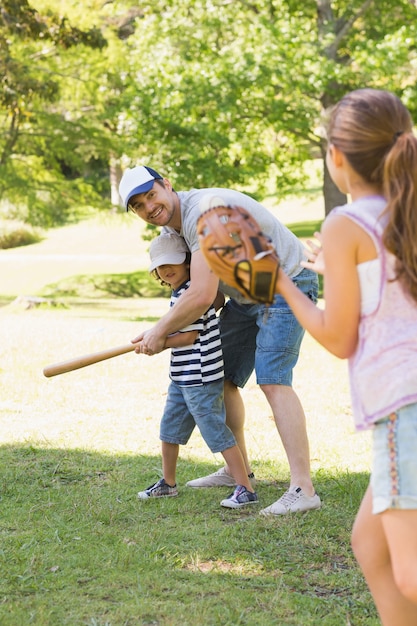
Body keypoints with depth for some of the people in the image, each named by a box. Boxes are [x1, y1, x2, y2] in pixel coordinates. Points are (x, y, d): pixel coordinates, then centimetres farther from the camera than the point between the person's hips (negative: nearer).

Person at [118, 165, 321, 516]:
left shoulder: (204, 213, -28)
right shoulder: (170, 227, 4)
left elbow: (202, 296, -32)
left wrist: (159, 332, -18)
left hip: (287, 285, -10)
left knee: (272, 379, -23)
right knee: (221, 378, 12)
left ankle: (303, 489, -26)